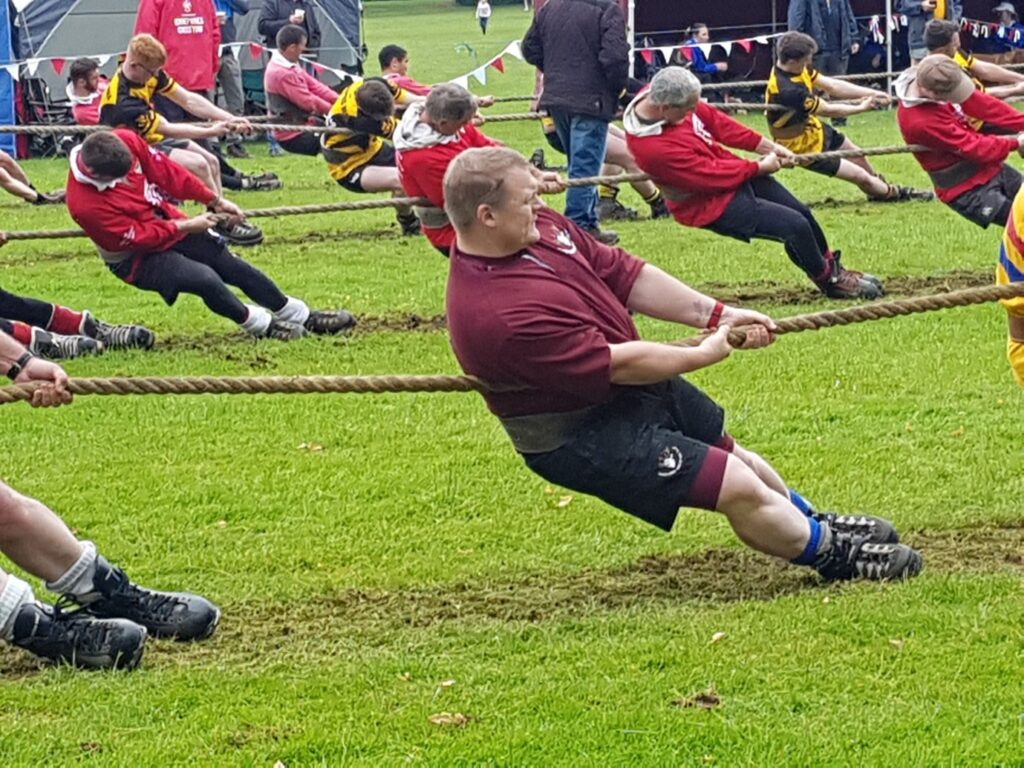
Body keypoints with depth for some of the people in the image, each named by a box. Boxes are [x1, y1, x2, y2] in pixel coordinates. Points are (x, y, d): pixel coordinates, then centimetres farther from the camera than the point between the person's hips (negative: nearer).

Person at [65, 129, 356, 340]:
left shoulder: (124, 141, -20)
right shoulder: (85, 205, -33)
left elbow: (165, 170, -8)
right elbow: (138, 237, -25)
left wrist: (213, 199, -5)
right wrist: (186, 227, -20)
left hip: (167, 220, 7)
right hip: (138, 257, -7)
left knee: (237, 269, 9)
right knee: (206, 280, -26)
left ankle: (303, 317, 25)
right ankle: (261, 325, 0)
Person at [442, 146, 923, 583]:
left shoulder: (538, 226, -9)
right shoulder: (498, 316, -36)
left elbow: (619, 272, -2)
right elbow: (614, 364, -29)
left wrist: (713, 314, -8)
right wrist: (703, 355, -17)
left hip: (635, 386, 9)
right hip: (584, 439, -9)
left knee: (735, 457, 25)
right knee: (740, 489, -5)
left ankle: (812, 523, 52)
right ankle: (831, 553, 21)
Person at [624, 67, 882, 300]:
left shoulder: (665, 94, -12)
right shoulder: (652, 146, -35)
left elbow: (715, 120, -1)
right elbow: (713, 177, -26)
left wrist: (766, 146, -5)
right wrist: (760, 167, -13)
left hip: (733, 170, 8)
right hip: (713, 204, -8)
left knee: (803, 213, 13)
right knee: (795, 226, -11)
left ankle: (832, 267, 38)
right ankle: (830, 281, 16)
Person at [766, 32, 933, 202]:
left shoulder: (797, 68, -13)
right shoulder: (788, 90, -39)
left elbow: (832, 85, -13)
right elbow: (828, 110, -25)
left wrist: (872, 94, -20)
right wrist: (861, 108, -9)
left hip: (812, 129, 9)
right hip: (804, 147, -9)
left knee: (858, 156, 27)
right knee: (861, 177, 3)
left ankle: (879, 189, 53)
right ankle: (896, 194, 30)